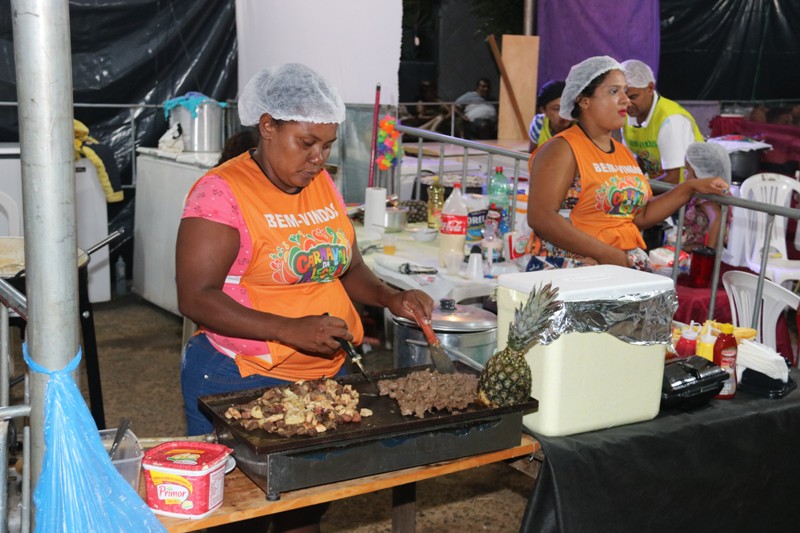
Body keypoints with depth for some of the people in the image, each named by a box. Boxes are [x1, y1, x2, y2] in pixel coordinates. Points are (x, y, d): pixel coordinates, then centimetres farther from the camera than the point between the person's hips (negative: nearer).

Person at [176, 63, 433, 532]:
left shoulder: (322, 185, 8)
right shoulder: (222, 192, -13)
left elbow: (348, 269, 18)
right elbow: (196, 298, -19)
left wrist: (391, 298, -2)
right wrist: (291, 330, -28)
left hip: (326, 374, 6)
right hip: (241, 382, -6)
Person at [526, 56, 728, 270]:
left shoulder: (624, 153, 19)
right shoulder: (562, 149, -7)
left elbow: (641, 216, 20)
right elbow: (540, 217, -18)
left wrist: (691, 187, 12)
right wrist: (605, 254, -20)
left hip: (629, 266, 7)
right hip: (576, 266, -7)